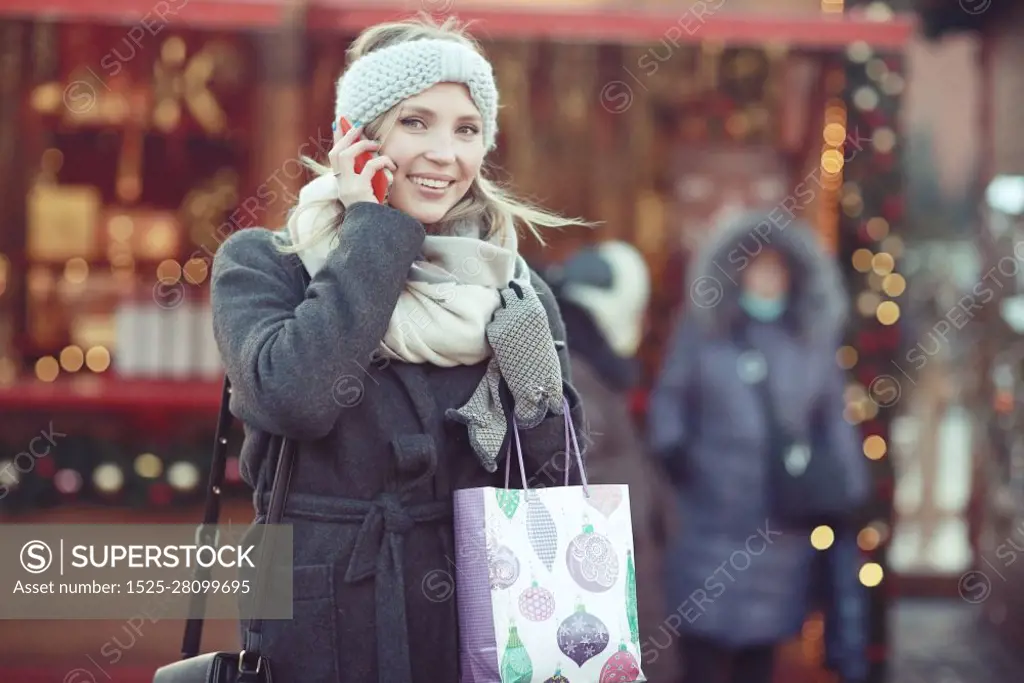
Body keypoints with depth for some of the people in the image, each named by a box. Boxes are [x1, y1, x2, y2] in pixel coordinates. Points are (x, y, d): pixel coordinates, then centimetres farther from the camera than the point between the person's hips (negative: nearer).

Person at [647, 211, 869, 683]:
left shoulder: (812, 338, 8)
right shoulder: (702, 329, 2)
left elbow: (832, 419, 11)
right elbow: (670, 395, 6)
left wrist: (850, 492, 7)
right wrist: (670, 448, -10)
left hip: (781, 520, 2)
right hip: (710, 512, -2)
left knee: (762, 642, 9)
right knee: (702, 639, -3)